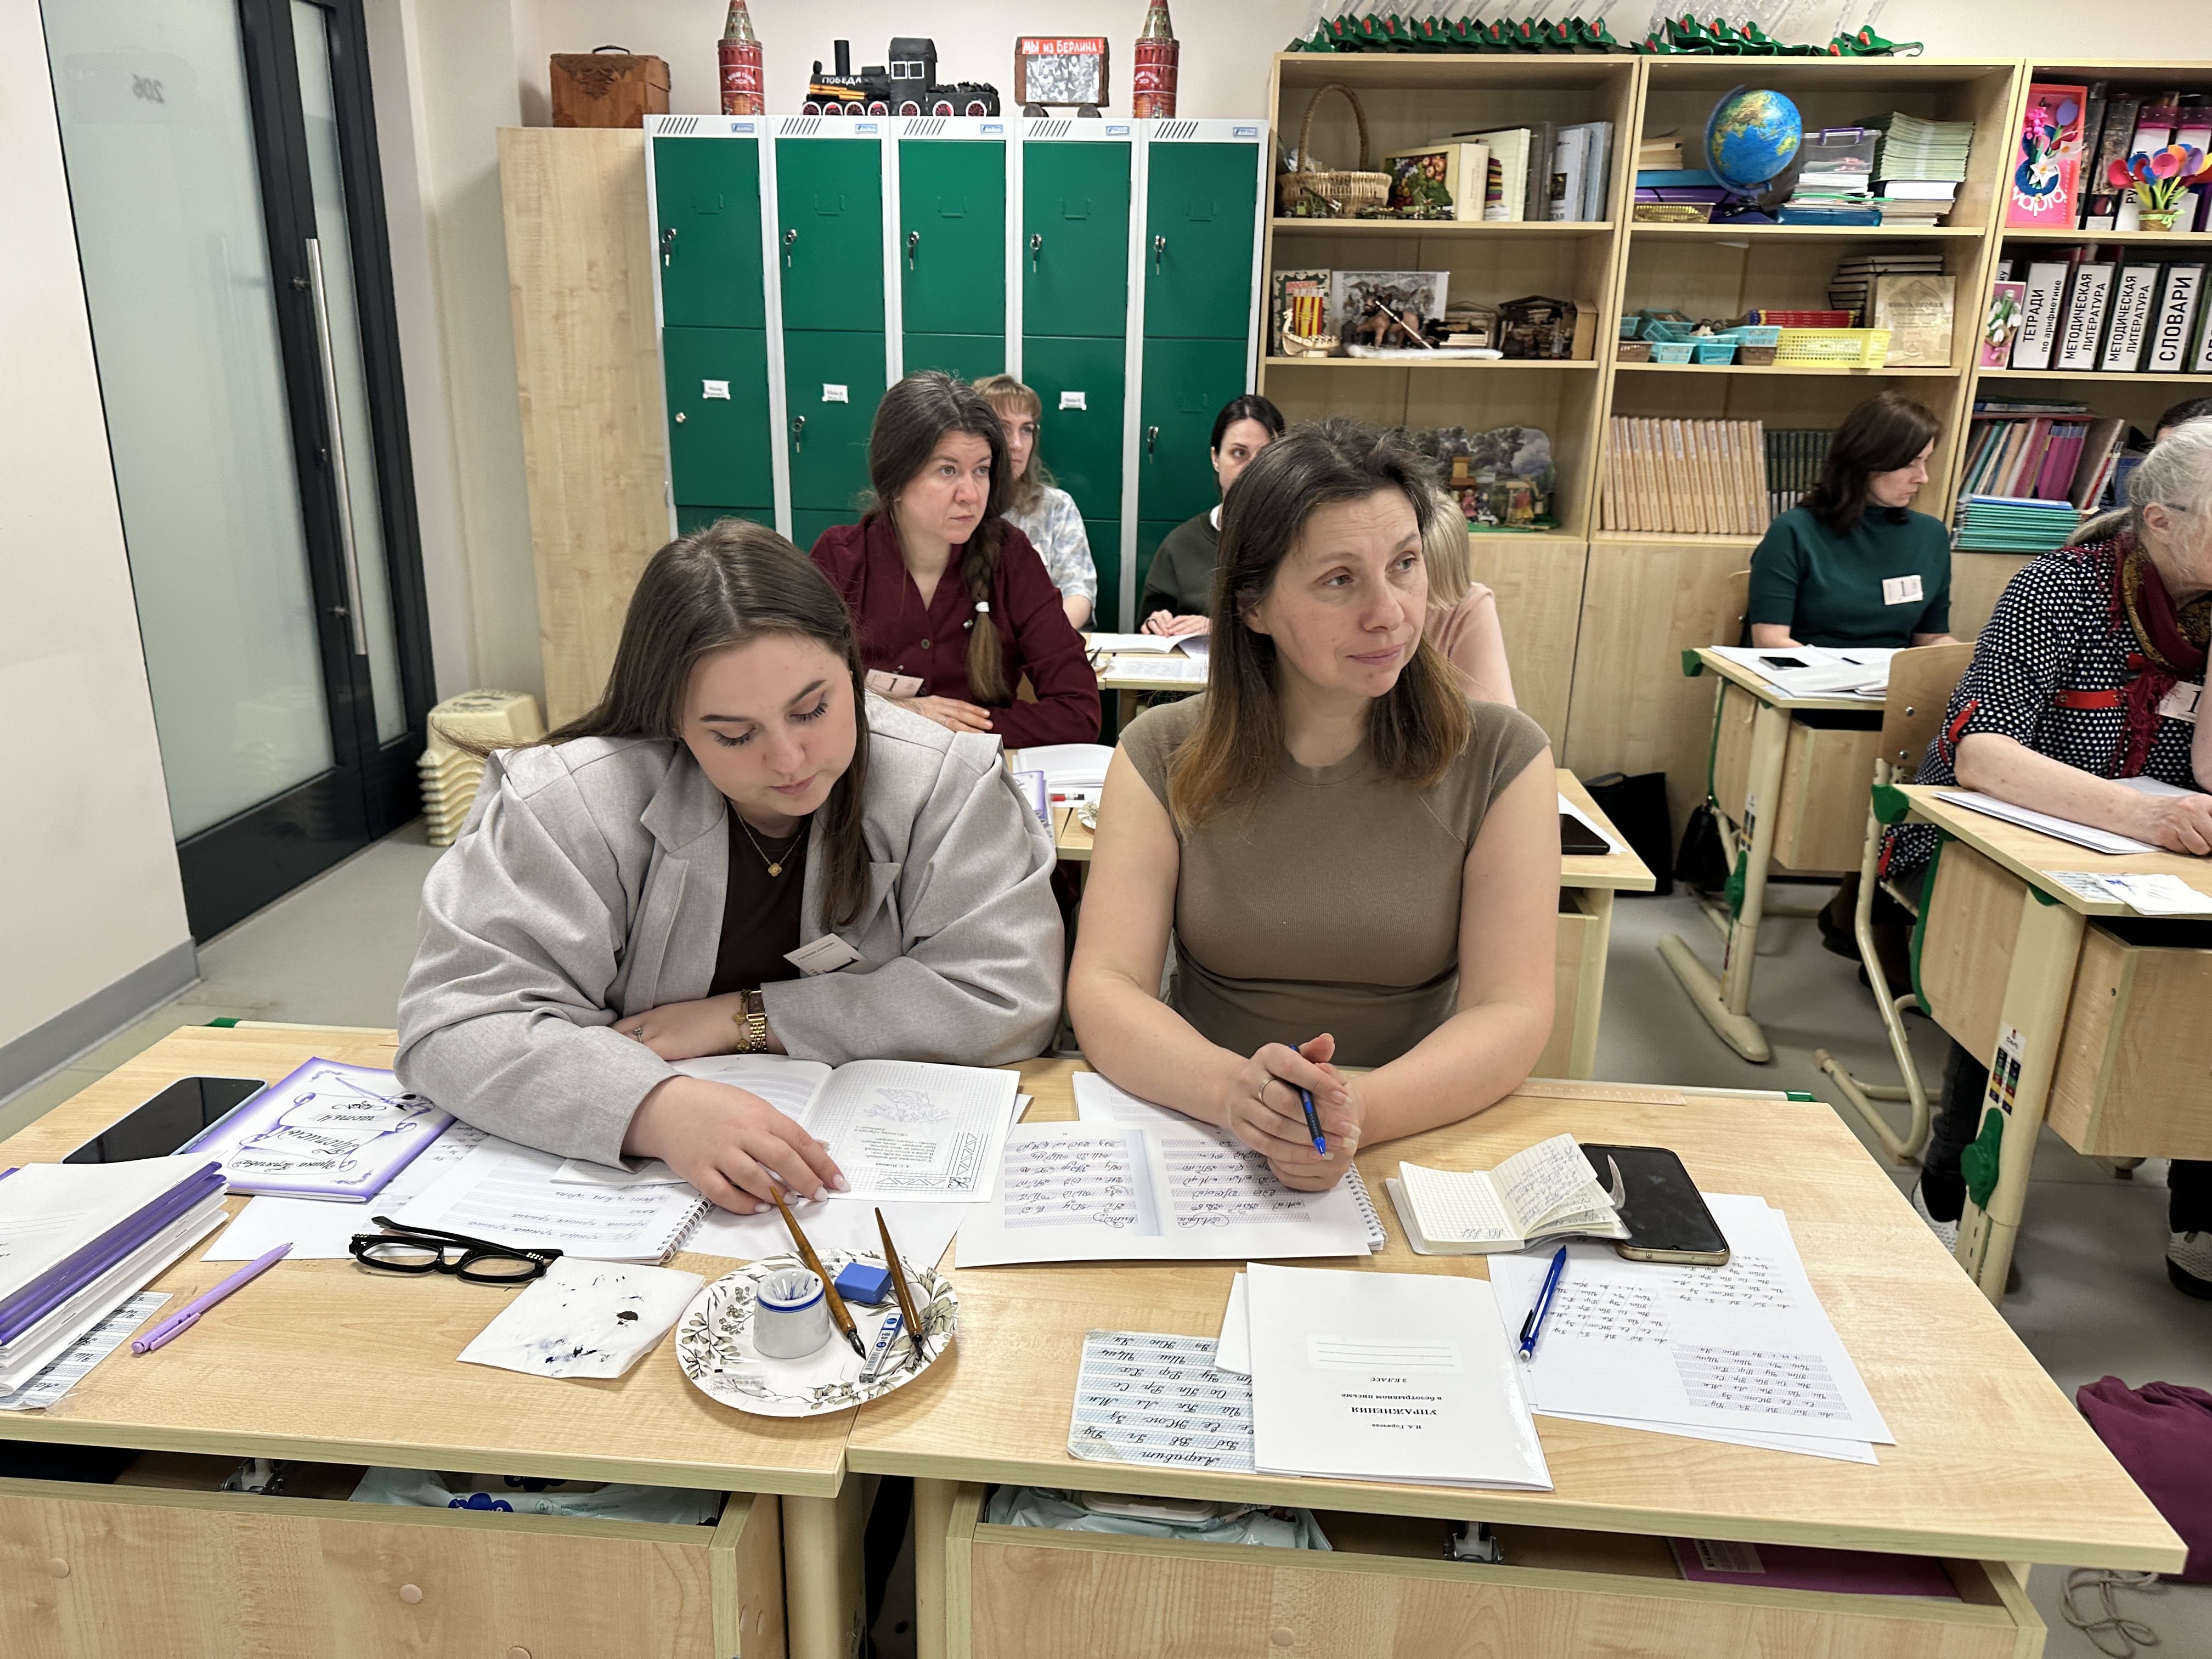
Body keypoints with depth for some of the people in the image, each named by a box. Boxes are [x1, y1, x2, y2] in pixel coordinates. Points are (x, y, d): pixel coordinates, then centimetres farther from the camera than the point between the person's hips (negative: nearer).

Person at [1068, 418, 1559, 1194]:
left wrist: (1363, 1113, -27)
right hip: (1201, 1143, 0)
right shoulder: (1163, 754, -2)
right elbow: (1104, 988, -9)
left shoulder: (1501, 758, -3)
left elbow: (1512, 1012, -8)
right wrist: (1233, 1091, -29)